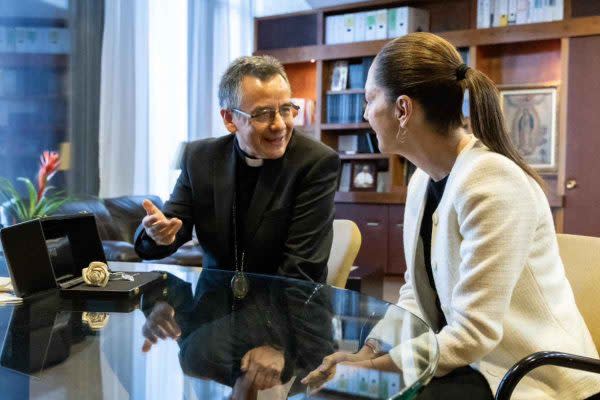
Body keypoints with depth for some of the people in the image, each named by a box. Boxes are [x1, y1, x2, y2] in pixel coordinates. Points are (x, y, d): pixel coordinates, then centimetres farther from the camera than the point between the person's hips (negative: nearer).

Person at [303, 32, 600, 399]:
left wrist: (371, 369, -17)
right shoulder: (424, 179, 3)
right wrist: (367, 353, -8)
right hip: (469, 361, 7)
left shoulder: (490, 183, -24)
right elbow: (415, 294, 6)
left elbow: (472, 333, -24)